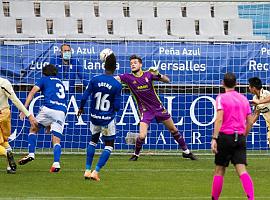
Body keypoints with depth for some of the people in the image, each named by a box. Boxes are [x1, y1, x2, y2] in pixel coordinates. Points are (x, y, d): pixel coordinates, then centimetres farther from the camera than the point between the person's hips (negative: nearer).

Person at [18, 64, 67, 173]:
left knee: (33, 129, 17)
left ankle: (31, 154, 3)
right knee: (56, 140, 3)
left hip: (48, 108, -4)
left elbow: (32, 92, 2)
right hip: (62, 112, 4)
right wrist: (51, 123, 38)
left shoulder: (44, 80, 17)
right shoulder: (60, 83, 33)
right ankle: (56, 163, -16)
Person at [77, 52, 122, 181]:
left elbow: (84, 97, -6)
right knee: (109, 146, 12)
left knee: (93, 141, 25)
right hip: (108, 120, -3)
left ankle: (87, 170, 19)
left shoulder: (95, 80, -8)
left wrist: (81, 108, 13)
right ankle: (96, 172, -2)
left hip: (94, 118, 3)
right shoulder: (117, 85, -14)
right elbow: (117, 107, -12)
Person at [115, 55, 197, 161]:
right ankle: (136, 154, 11)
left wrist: (158, 75, -24)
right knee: (142, 136, -17)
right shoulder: (128, 77, -10)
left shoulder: (148, 74, -8)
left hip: (158, 107, 2)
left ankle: (186, 151, 28)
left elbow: (167, 80, -6)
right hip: (145, 111, -2)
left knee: (173, 130, 11)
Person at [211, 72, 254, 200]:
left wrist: (214, 139, -16)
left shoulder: (221, 98, -3)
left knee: (219, 170, 8)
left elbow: (219, 119, -14)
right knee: (241, 170, -5)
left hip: (225, 136, -4)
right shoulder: (244, 99, 12)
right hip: (240, 137, 4)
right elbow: (249, 122, 12)